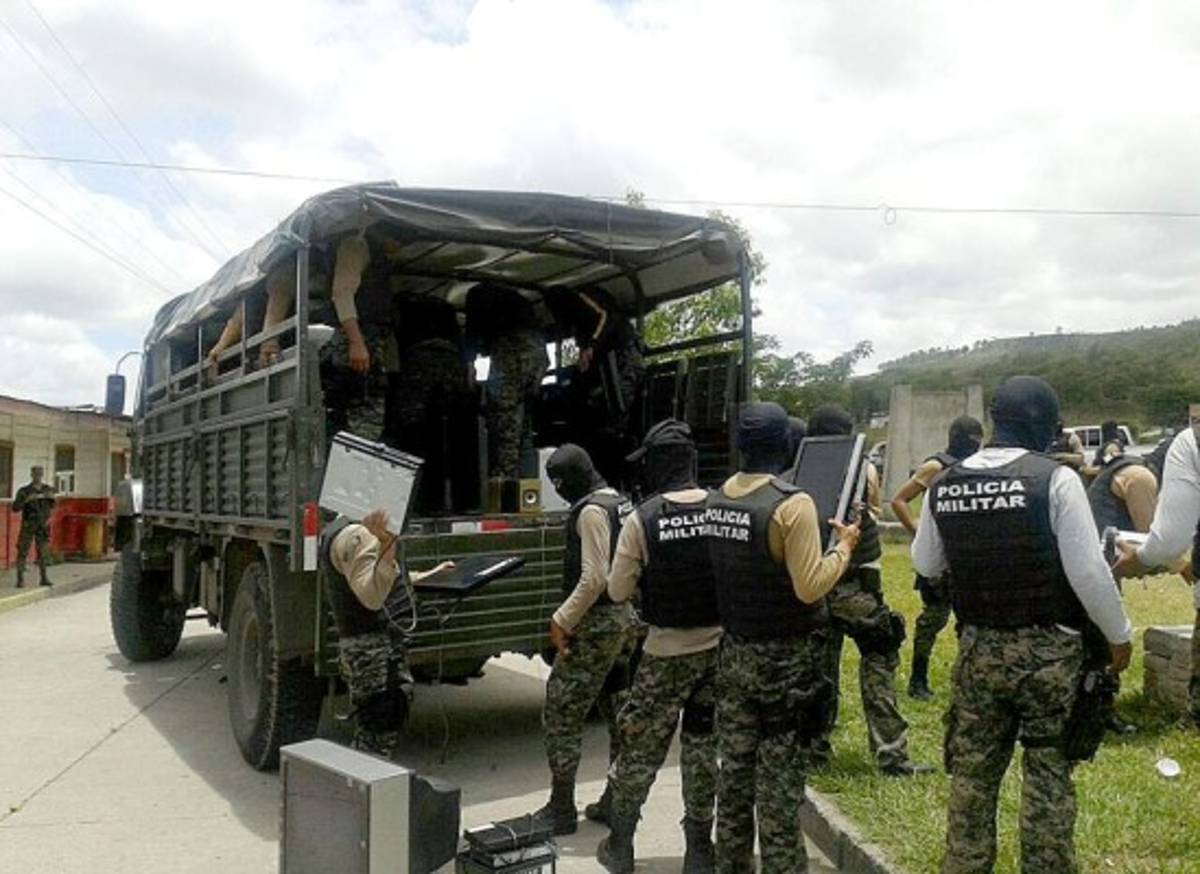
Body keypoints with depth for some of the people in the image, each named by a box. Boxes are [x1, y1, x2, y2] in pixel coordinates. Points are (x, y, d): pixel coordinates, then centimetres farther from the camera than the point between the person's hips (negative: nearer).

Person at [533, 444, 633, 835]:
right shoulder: (622, 503, 12)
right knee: (620, 714, 15)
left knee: (561, 714, -1)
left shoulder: (591, 511, -16)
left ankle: (561, 809, 5)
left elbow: (594, 579, -22)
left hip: (597, 623, -10)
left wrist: (561, 620, -16)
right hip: (626, 618, 10)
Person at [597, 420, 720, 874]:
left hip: (666, 651, -2)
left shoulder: (641, 520, -14)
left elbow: (618, 592, -7)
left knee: (640, 749, 14)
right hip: (718, 645, 2)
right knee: (702, 748, 17)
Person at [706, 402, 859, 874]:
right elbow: (809, 588, -19)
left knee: (734, 769, 15)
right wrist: (844, 546, -6)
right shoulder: (792, 504, -19)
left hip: (734, 651, 6)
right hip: (784, 658, -6)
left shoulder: (715, 500, 1)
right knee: (779, 777, 4)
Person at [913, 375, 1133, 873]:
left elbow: (924, 564, 11)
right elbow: (1089, 572, -12)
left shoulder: (945, 484, -1)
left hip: (977, 646, 4)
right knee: (1048, 771, 9)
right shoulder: (1054, 479, -13)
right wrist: (1119, 634, 1)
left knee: (972, 770, 14)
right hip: (1047, 648, -3)